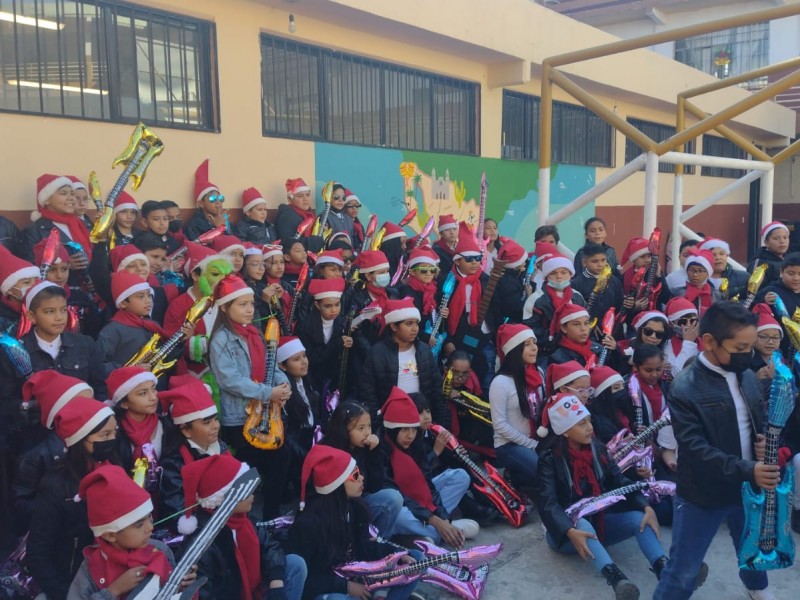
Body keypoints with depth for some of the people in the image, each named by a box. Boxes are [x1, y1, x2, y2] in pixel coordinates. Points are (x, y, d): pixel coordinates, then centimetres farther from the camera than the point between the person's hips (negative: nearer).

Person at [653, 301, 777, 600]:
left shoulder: (747, 376, -2)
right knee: (683, 571, 1)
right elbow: (696, 449, -25)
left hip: (747, 487, 7)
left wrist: (764, 441, -10)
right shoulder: (684, 389, -22)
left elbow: (760, 421, 13)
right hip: (702, 495, -7)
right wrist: (747, 470, -33)